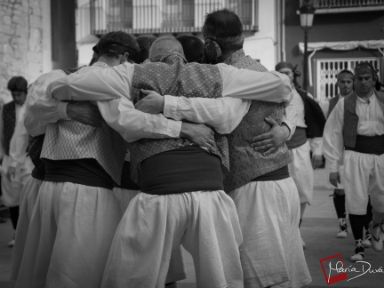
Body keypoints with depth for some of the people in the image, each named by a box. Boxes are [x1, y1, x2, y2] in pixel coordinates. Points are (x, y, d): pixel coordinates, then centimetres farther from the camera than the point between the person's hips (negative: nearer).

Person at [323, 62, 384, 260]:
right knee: (356, 201, -5)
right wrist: (333, 166, -2)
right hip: (356, 156, -2)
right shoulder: (344, 104, 1)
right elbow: (332, 134, 2)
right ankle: (358, 246, 9)